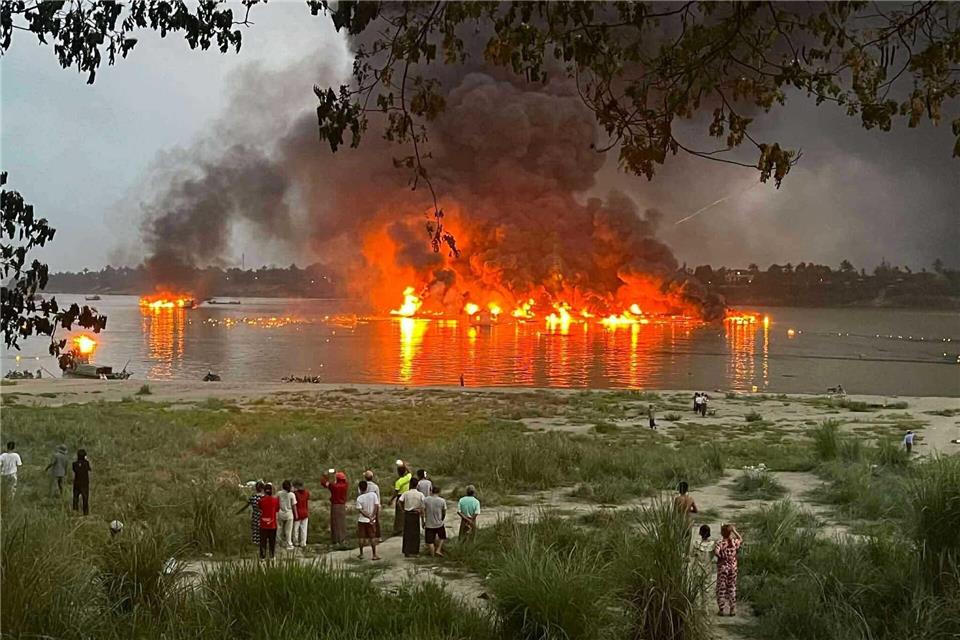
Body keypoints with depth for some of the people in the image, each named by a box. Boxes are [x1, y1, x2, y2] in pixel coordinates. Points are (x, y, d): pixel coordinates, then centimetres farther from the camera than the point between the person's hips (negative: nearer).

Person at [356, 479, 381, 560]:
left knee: (361, 537, 11)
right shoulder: (373, 494, -8)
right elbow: (376, 506, -10)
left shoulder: (359, 498, -11)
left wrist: (369, 517, -9)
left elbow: (360, 510, -12)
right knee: (372, 537, 7)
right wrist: (372, 517, -6)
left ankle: (361, 554, 17)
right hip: (372, 521, 1)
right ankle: (374, 555, 7)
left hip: (362, 520, -1)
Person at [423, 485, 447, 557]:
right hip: (439, 524, 0)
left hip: (429, 524, 0)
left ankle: (432, 554, 17)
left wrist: (423, 522, 8)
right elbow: (444, 513, 1)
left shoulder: (426, 499, -9)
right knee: (442, 537, 25)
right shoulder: (442, 501, -9)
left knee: (430, 541, 11)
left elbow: (423, 511, -4)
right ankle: (438, 550, 16)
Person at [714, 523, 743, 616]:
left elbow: (716, 551, -31)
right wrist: (735, 531, 16)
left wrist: (720, 557, -12)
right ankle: (732, 609, 14)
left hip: (723, 567, -4)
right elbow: (741, 539, 21)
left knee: (721, 588, 5)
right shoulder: (735, 542, -2)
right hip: (733, 567, 4)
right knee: (732, 588, 13)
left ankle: (721, 610, 5)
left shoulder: (721, 543, -15)